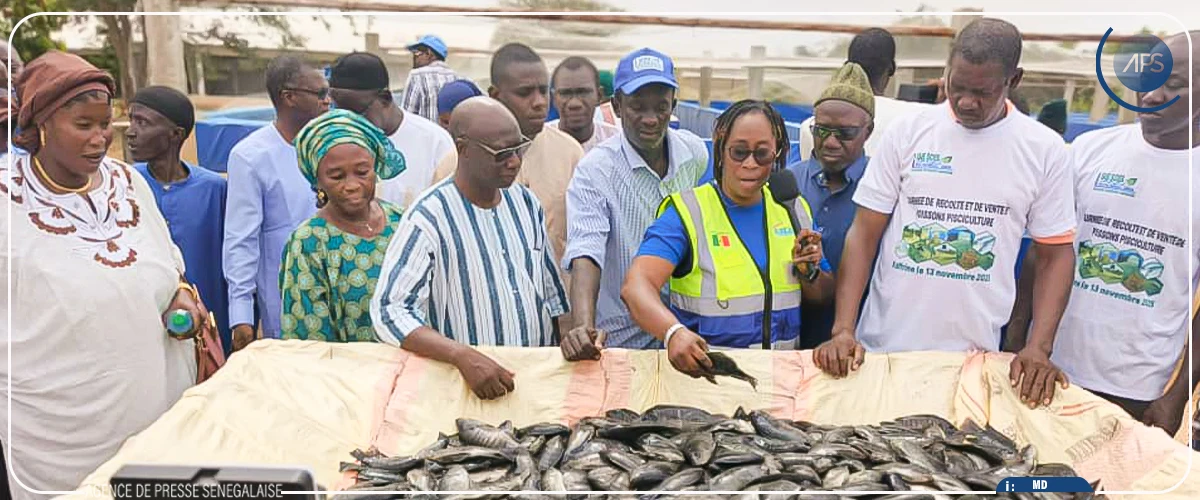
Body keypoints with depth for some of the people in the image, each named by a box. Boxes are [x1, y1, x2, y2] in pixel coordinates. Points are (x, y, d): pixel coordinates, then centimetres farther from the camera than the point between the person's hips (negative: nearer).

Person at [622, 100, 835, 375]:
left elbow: (824, 297, 18)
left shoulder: (792, 209, 9)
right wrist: (674, 332, -38)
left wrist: (809, 272, -5)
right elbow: (636, 286, -20)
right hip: (703, 371, -2)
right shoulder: (686, 212, -5)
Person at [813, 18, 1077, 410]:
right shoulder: (907, 131, -2)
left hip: (974, 360, 0)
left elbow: (1056, 254, 5)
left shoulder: (1045, 150, 0)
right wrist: (843, 331, -12)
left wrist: (1038, 348, -9)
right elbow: (864, 234, -3)